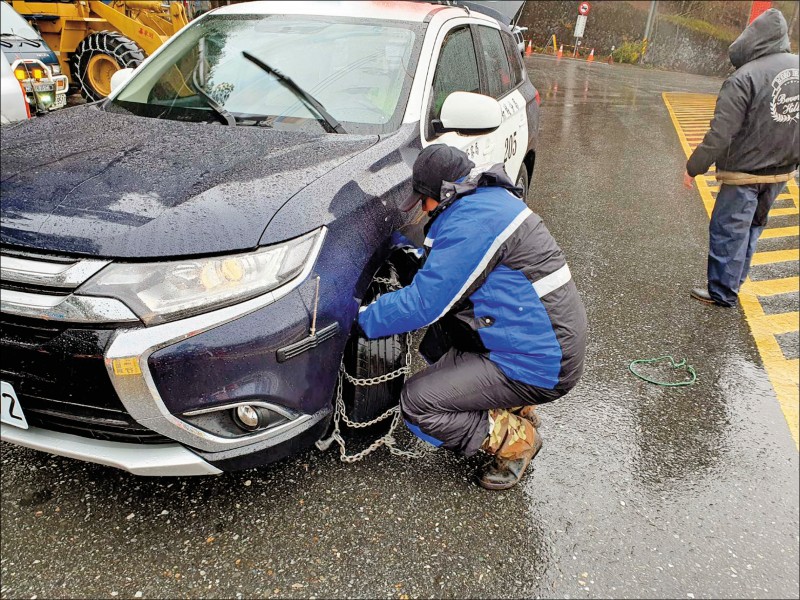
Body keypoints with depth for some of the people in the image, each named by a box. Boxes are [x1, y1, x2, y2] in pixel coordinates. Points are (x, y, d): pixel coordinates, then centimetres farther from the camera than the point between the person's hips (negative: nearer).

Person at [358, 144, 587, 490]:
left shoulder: (473, 220, -21)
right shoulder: (492, 199, 11)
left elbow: (425, 302, -20)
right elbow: (445, 268, 25)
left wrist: (364, 319, -9)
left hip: (540, 366, -10)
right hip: (554, 341, 10)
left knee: (417, 403, -11)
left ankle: (516, 439, 4)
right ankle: (515, 407, 19)